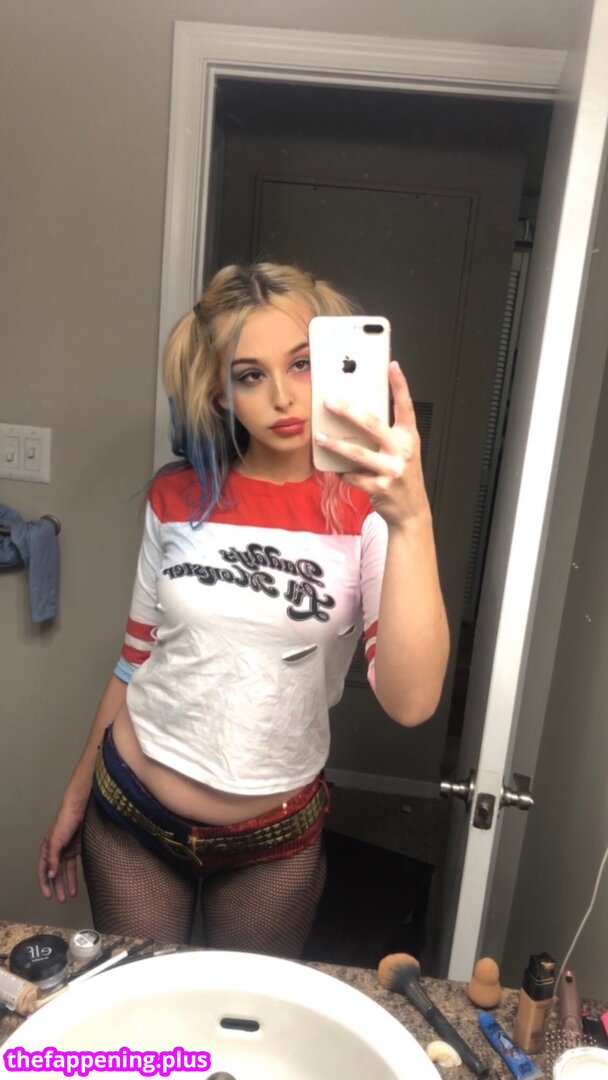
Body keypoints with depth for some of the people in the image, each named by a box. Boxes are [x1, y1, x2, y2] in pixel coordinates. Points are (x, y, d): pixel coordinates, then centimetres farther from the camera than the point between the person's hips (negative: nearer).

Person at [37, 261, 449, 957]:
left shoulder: (366, 508, -15)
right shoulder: (179, 497, -6)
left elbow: (410, 702, -28)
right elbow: (138, 658, 5)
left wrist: (411, 520, -41)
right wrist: (76, 795, 13)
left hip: (274, 839, -1)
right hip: (129, 812, 2)